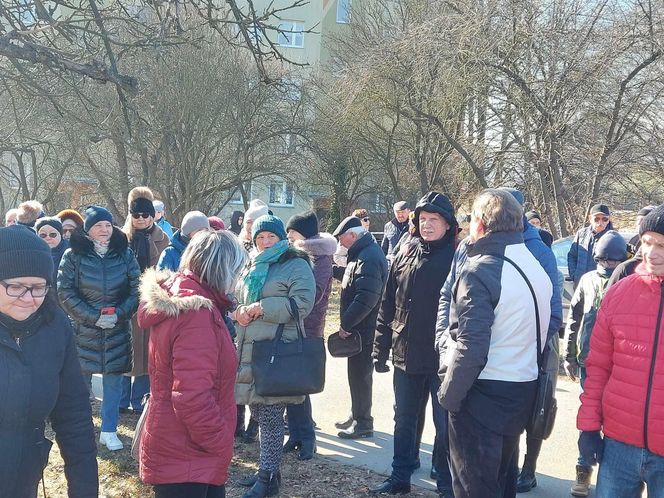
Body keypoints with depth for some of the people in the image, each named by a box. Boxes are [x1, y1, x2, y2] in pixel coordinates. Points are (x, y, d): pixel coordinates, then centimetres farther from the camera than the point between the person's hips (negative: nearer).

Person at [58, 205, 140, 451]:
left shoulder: (125, 254, 1)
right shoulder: (73, 256, -4)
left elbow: (136, 290, 1)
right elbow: (65, 293, -7)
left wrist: (119, 314, -12)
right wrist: (94, 317, -14)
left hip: (118, 329, 1)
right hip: (84, 329, -1)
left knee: (113, 381, 7)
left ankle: (109, 431, 21)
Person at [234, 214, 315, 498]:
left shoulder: (296, 265, -3)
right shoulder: (252, 267, 19)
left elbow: (302, 303, -15)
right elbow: (237, 298, 25)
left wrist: (260, 308, -17)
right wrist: (240, 310, 0)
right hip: (249, 350, 7)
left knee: (270, 417, -3)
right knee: (260, 413, 14)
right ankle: (267, 469, 27)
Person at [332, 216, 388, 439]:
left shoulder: (369, 258, -21)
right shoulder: (364, 253, 13)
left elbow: (366, 298, -28)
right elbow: (352, 275, 28)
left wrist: (346, 324, -23)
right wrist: (335, 269, 14)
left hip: (363, 328, -10)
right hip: (359, 326, 10)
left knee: (359, 373, 0)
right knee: (357, 372, 19)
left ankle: (363, 423, 12)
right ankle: (357, 415, 32)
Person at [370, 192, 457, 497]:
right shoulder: (404, 258, 7)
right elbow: (387, 308, 10)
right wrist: (381, 350, 8)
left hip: (443, 358, -5)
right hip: (406, 356, 5)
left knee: (445, 426, 7)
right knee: (404, 421, 17)